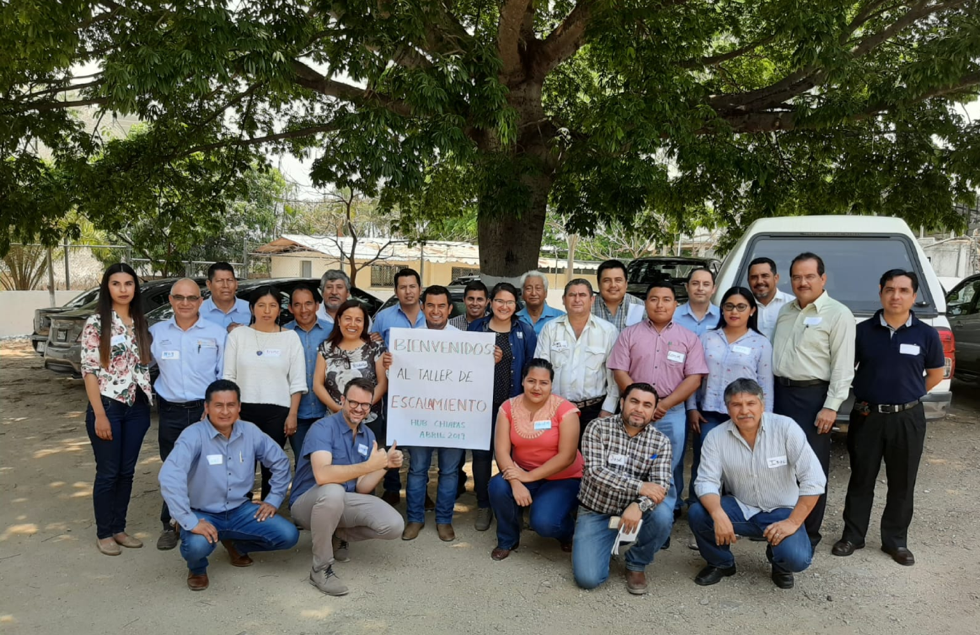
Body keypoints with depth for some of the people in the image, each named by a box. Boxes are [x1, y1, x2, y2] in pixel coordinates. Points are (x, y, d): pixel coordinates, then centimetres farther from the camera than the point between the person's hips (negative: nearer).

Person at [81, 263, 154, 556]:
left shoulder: (141, 323, 8)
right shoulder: (96, 323, -8)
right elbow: (89, 371, -11)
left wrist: (148, 404, 6)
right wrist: (100, 414, -15)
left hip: (137, 407, 5)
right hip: (107, 407, -5)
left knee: (127, 471, 11)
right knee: (108, 472, 4)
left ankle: (119, 529, 24)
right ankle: (104, 533, 18)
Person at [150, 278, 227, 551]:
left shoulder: (217, 333, 0)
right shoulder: (156, 332, 7)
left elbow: (226, 376, 1)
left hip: (207, 410, -2)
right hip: (170, 412, 2)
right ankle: (170, 525, 22)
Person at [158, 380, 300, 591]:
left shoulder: (250, 432, -4)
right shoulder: (194, 436, -20)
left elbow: (280, 461, 10)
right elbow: (169, 476, -33)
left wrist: (273, 499, 5)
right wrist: (190, 521, -36)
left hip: (240, 510, 4)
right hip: (203, 514, -4)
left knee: (288, 535, -12)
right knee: (198, 545, -37)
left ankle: (236, 544, 19)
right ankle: (197, 569, 5)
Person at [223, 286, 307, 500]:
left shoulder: (290, 337, 3)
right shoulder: (238, 335, 3)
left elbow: (297, 381, 1)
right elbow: (228, 376, 4)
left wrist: (292, 414, -4)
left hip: (277, 411, 0)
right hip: (244, 409, 0)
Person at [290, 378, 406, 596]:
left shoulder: (368, 436, 2)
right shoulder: (323, 428, -19)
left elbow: (361, 488, -2)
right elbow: (322, 475, -37)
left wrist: (385, 466, -17)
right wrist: (369, 465, -38)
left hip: (343, 503, 6)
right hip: (308, 502, -6)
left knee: (394, 526, -17)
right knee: (333, 491, -41)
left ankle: (336, 535, 12)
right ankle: (320, 569, -21)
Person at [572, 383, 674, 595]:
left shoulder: (661, 442, -4)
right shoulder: (598, 428, -11)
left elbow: (661, 485, -15)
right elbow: (596, 472, -21)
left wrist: (639, 505, -35)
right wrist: (639, 487, -28)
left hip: (633, 511, 2)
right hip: (595, 512, -2)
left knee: (663, 516, -30)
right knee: (587, 578, -17)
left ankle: (637, 565, -1)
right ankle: (606, 543, 18)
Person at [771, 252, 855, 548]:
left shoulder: (838, 314, -6)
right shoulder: (785, 311, 13)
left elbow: (843, 366, -11)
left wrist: (831, 407, -17)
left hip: (812, 396, -6)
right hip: (779, 391, 6)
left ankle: (809, 534, 13)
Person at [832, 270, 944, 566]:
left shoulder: (926, 335, -2)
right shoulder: (863, 331, -3)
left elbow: (936, 374, 12)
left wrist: (908, 395, 7)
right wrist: (863, 395, 2)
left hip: (908, 419, 0)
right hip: (867, 416, 0)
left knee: (902, 484, 10)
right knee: (861, 480, 9)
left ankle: (896, 541, 24)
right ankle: (852, 535, 22)